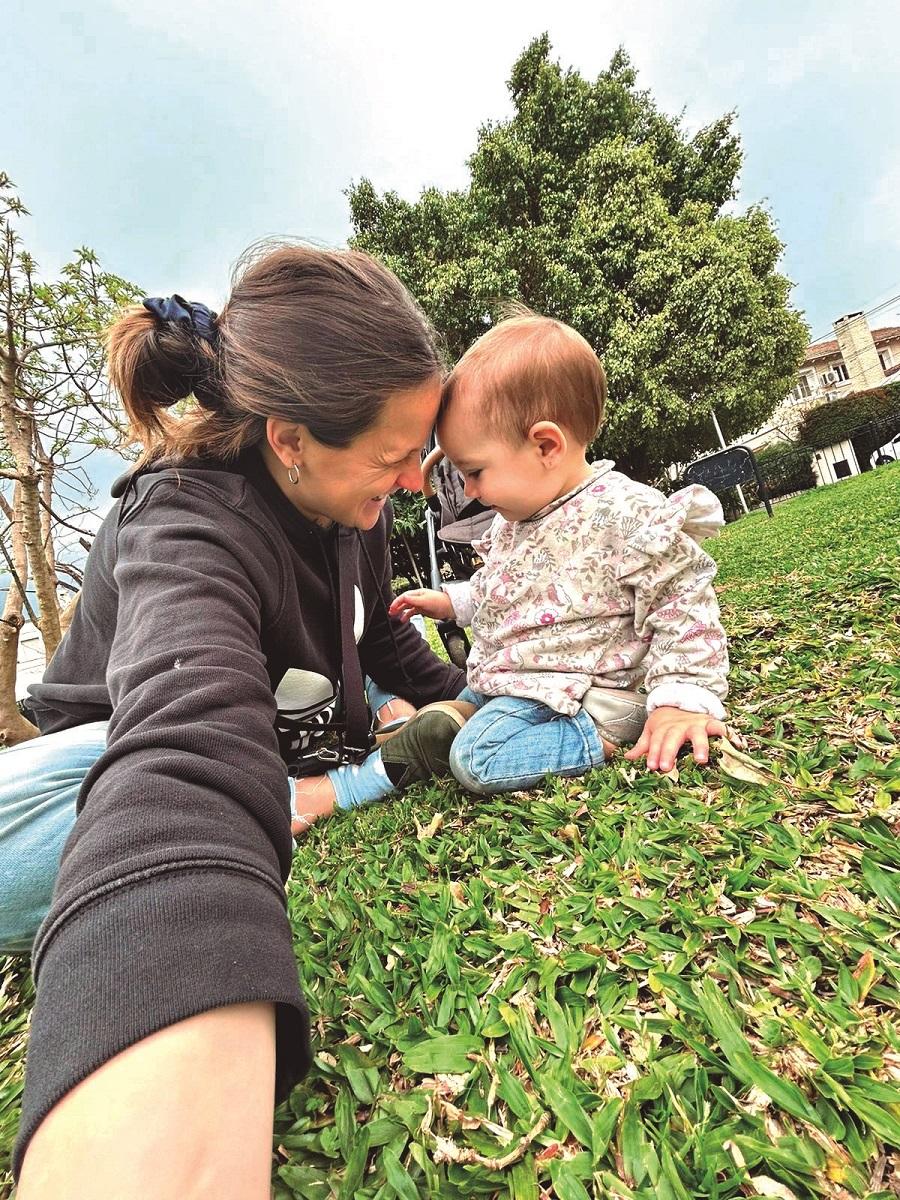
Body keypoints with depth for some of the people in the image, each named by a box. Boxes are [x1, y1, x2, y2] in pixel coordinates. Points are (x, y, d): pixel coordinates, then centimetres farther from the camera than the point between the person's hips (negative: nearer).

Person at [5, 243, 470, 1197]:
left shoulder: (348, 500, -14)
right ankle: (354, 783, -24)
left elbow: (381, 635, 4)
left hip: (301, 726, 6)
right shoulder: (192, 531, -38)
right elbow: (192, 750, -61)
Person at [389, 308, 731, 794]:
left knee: (479, 758, -28)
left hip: (577, 697, -9)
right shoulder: (515, 516, 8)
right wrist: (449, 601, 16)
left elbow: (684, 604, -16)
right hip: (503, 684, 9)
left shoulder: (626, 515, -20)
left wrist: (682, 699, -20)